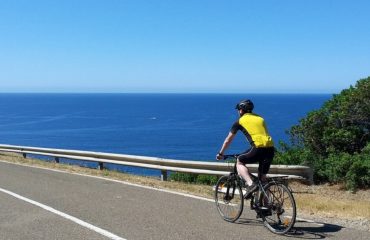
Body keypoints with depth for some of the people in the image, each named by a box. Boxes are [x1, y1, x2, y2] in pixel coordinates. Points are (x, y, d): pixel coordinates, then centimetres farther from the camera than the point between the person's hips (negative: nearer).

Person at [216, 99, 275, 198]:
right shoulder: (260, 118, 29)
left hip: (258, 148, -5)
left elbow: (228, 139, 22)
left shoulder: (240, 121, 14)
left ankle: (250, 184, -6)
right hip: (271, 148, 6)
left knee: (239, 162, 15)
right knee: (263, 176, 19)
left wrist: (220, 154, 34)